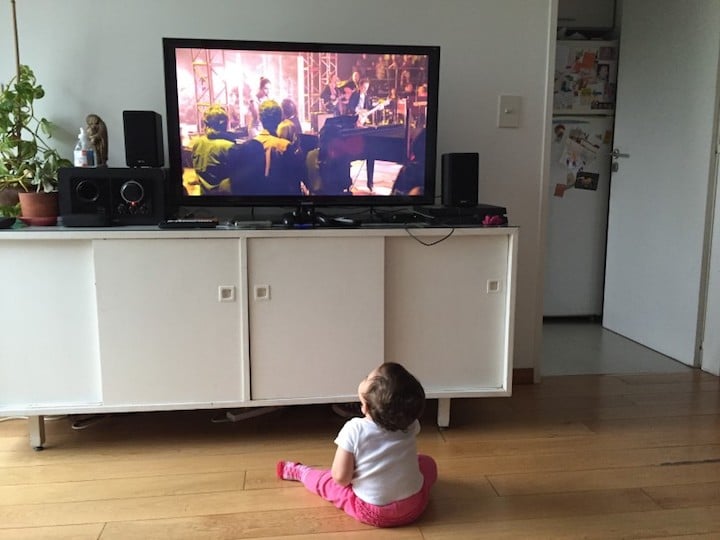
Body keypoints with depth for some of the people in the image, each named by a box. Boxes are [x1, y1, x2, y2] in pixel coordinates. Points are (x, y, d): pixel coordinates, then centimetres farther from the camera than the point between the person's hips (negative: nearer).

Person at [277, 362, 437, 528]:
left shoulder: (353, 430, -22)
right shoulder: (411, 425, -11)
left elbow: (341, 478, -17)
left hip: (371, 513, -2)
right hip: (414, 508, 2)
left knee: (326, 479, 20)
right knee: (427, 462, 28)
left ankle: (298, 471, 47)